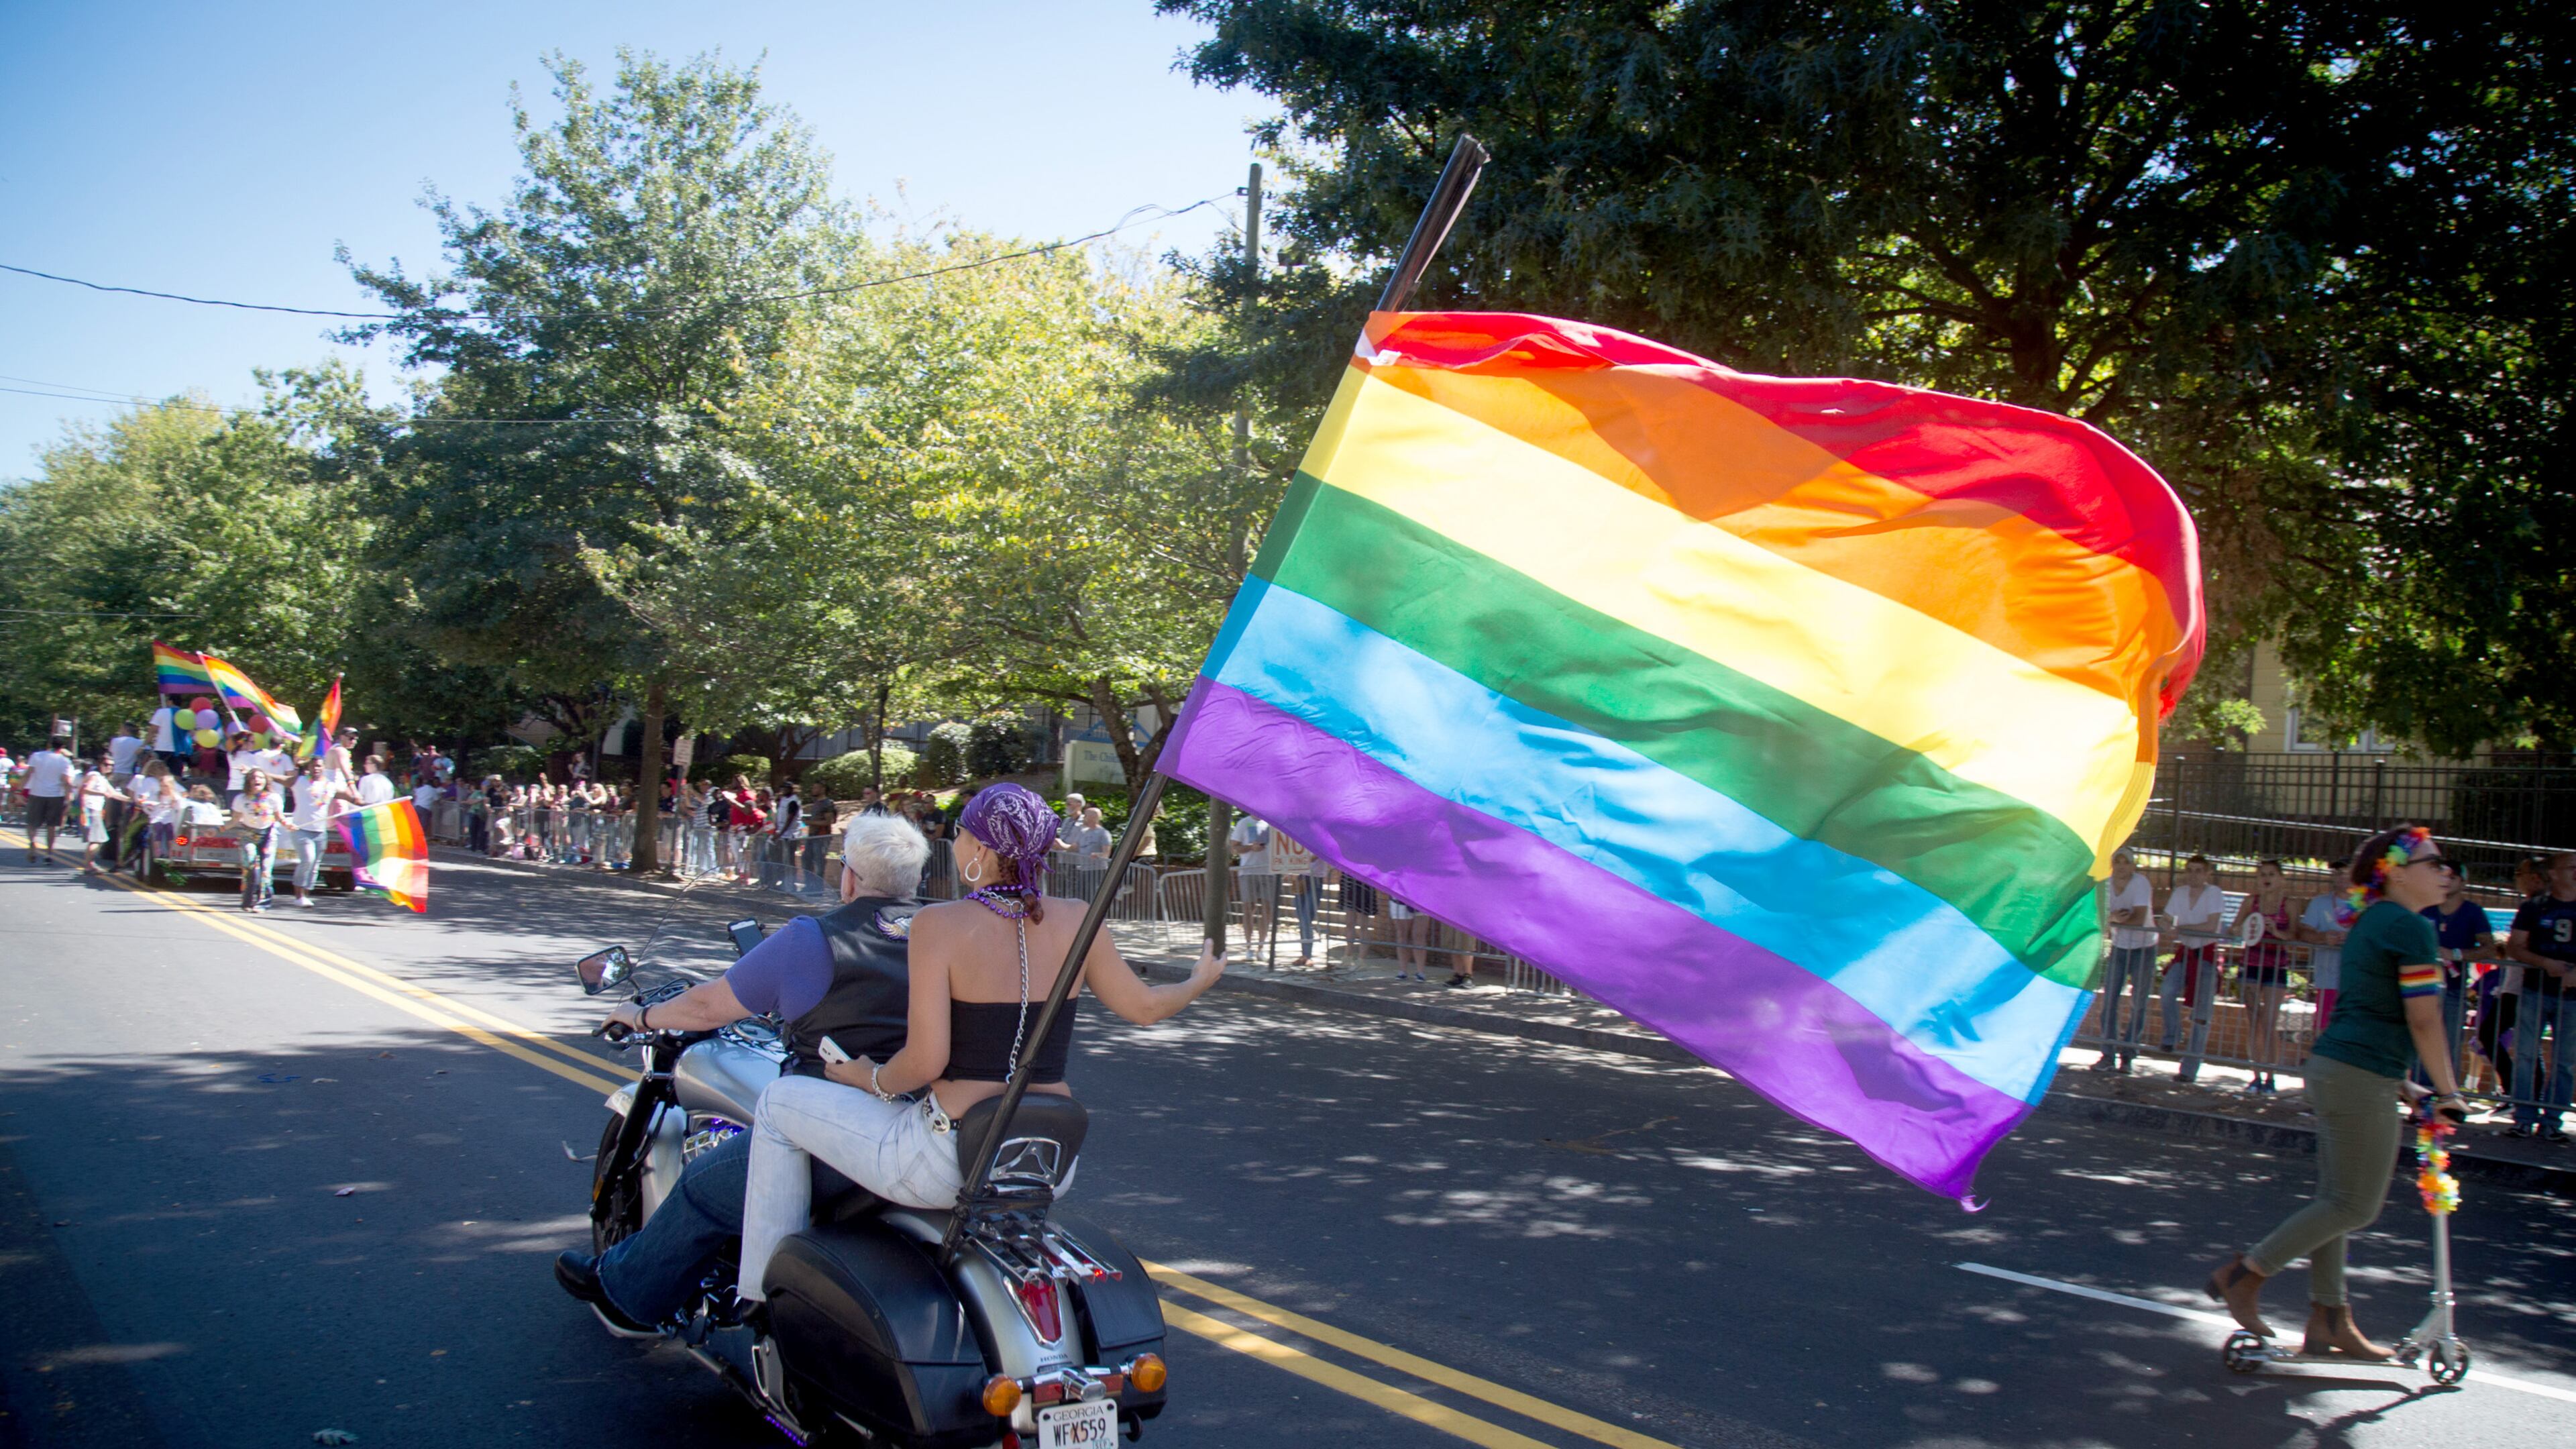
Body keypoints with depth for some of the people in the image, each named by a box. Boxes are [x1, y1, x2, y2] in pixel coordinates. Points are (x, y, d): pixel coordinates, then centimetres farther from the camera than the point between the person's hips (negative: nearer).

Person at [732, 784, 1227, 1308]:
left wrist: (869, 1079, 2)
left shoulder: (939, 923, -14)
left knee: (780, 1102, 14)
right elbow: (1143, 1007, 9)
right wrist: (1200, 981, 28)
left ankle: (762, 1294, 19)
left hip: (948, 1162, -5)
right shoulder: (1075, 922, -1)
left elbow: (925, 1062, -18)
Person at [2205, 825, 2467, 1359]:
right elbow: (2424, 1020, -14)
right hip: (2361, 1079, -10)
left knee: (2337, 1200, 13)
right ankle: (2244, 1275, 2)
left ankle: (2329, 1321, 20)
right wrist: (2447, 1091, -4)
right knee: (2355, 1207, -1)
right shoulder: (2412, 927, -11)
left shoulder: (2368, 923, 17)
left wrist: (2398, 1082, 23)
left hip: (2332, 1069, 10)